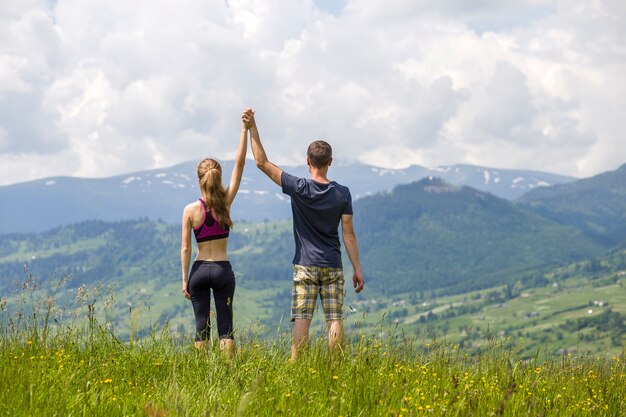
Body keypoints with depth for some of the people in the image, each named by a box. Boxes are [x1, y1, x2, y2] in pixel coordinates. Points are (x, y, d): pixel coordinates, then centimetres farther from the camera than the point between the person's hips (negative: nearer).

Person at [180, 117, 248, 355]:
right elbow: (239, 164, -5)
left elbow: (185, 248, -5)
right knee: (225, 325, 3)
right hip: (223, 270, 0)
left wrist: (185, 279, 2)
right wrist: (244, 130, -5)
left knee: (202, 326, 5)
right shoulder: (225, 202, -5)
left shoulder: (190, 210, -5)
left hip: (199, 271, 0)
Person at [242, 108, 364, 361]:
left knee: (301, 319, -3)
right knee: (335, 320, 2)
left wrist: (252, 128, -3)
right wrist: (357, 269, 5)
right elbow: (348, 234, -1)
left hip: (305, 266, -1)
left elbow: (263, 163, -4)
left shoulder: (299, 188, -7)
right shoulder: (342, 193, -2)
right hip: (333, 267, 1)